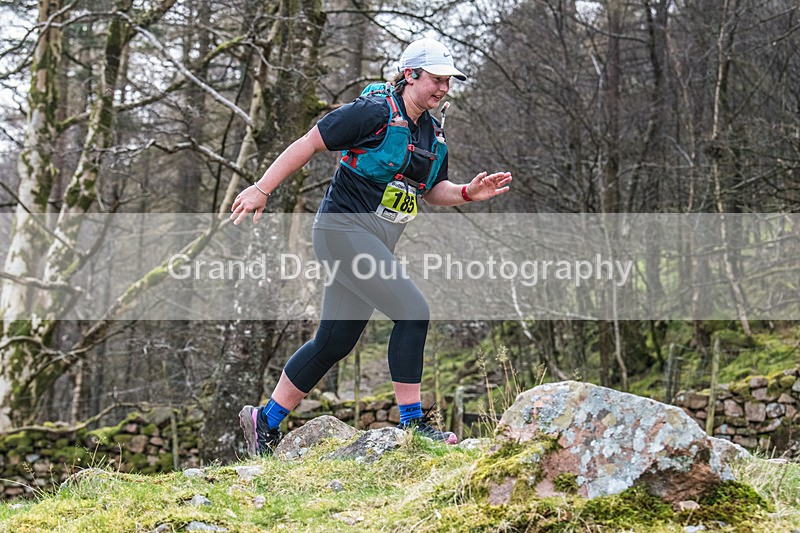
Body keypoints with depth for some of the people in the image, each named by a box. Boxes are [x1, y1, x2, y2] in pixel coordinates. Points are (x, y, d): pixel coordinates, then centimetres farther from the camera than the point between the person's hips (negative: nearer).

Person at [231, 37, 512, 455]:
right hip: (343, 229, -9)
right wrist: (262, 189, -12)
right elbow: (309, 143, -10)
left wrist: (468, 193, 2)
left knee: (334, 342, 9)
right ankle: (411, 422, -7)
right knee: (413, 313, -17)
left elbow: (432, 192, 22)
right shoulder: (376, 112, -12)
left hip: (377, 245, 9)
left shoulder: (433, 135, 12)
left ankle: (265, 421, 21)